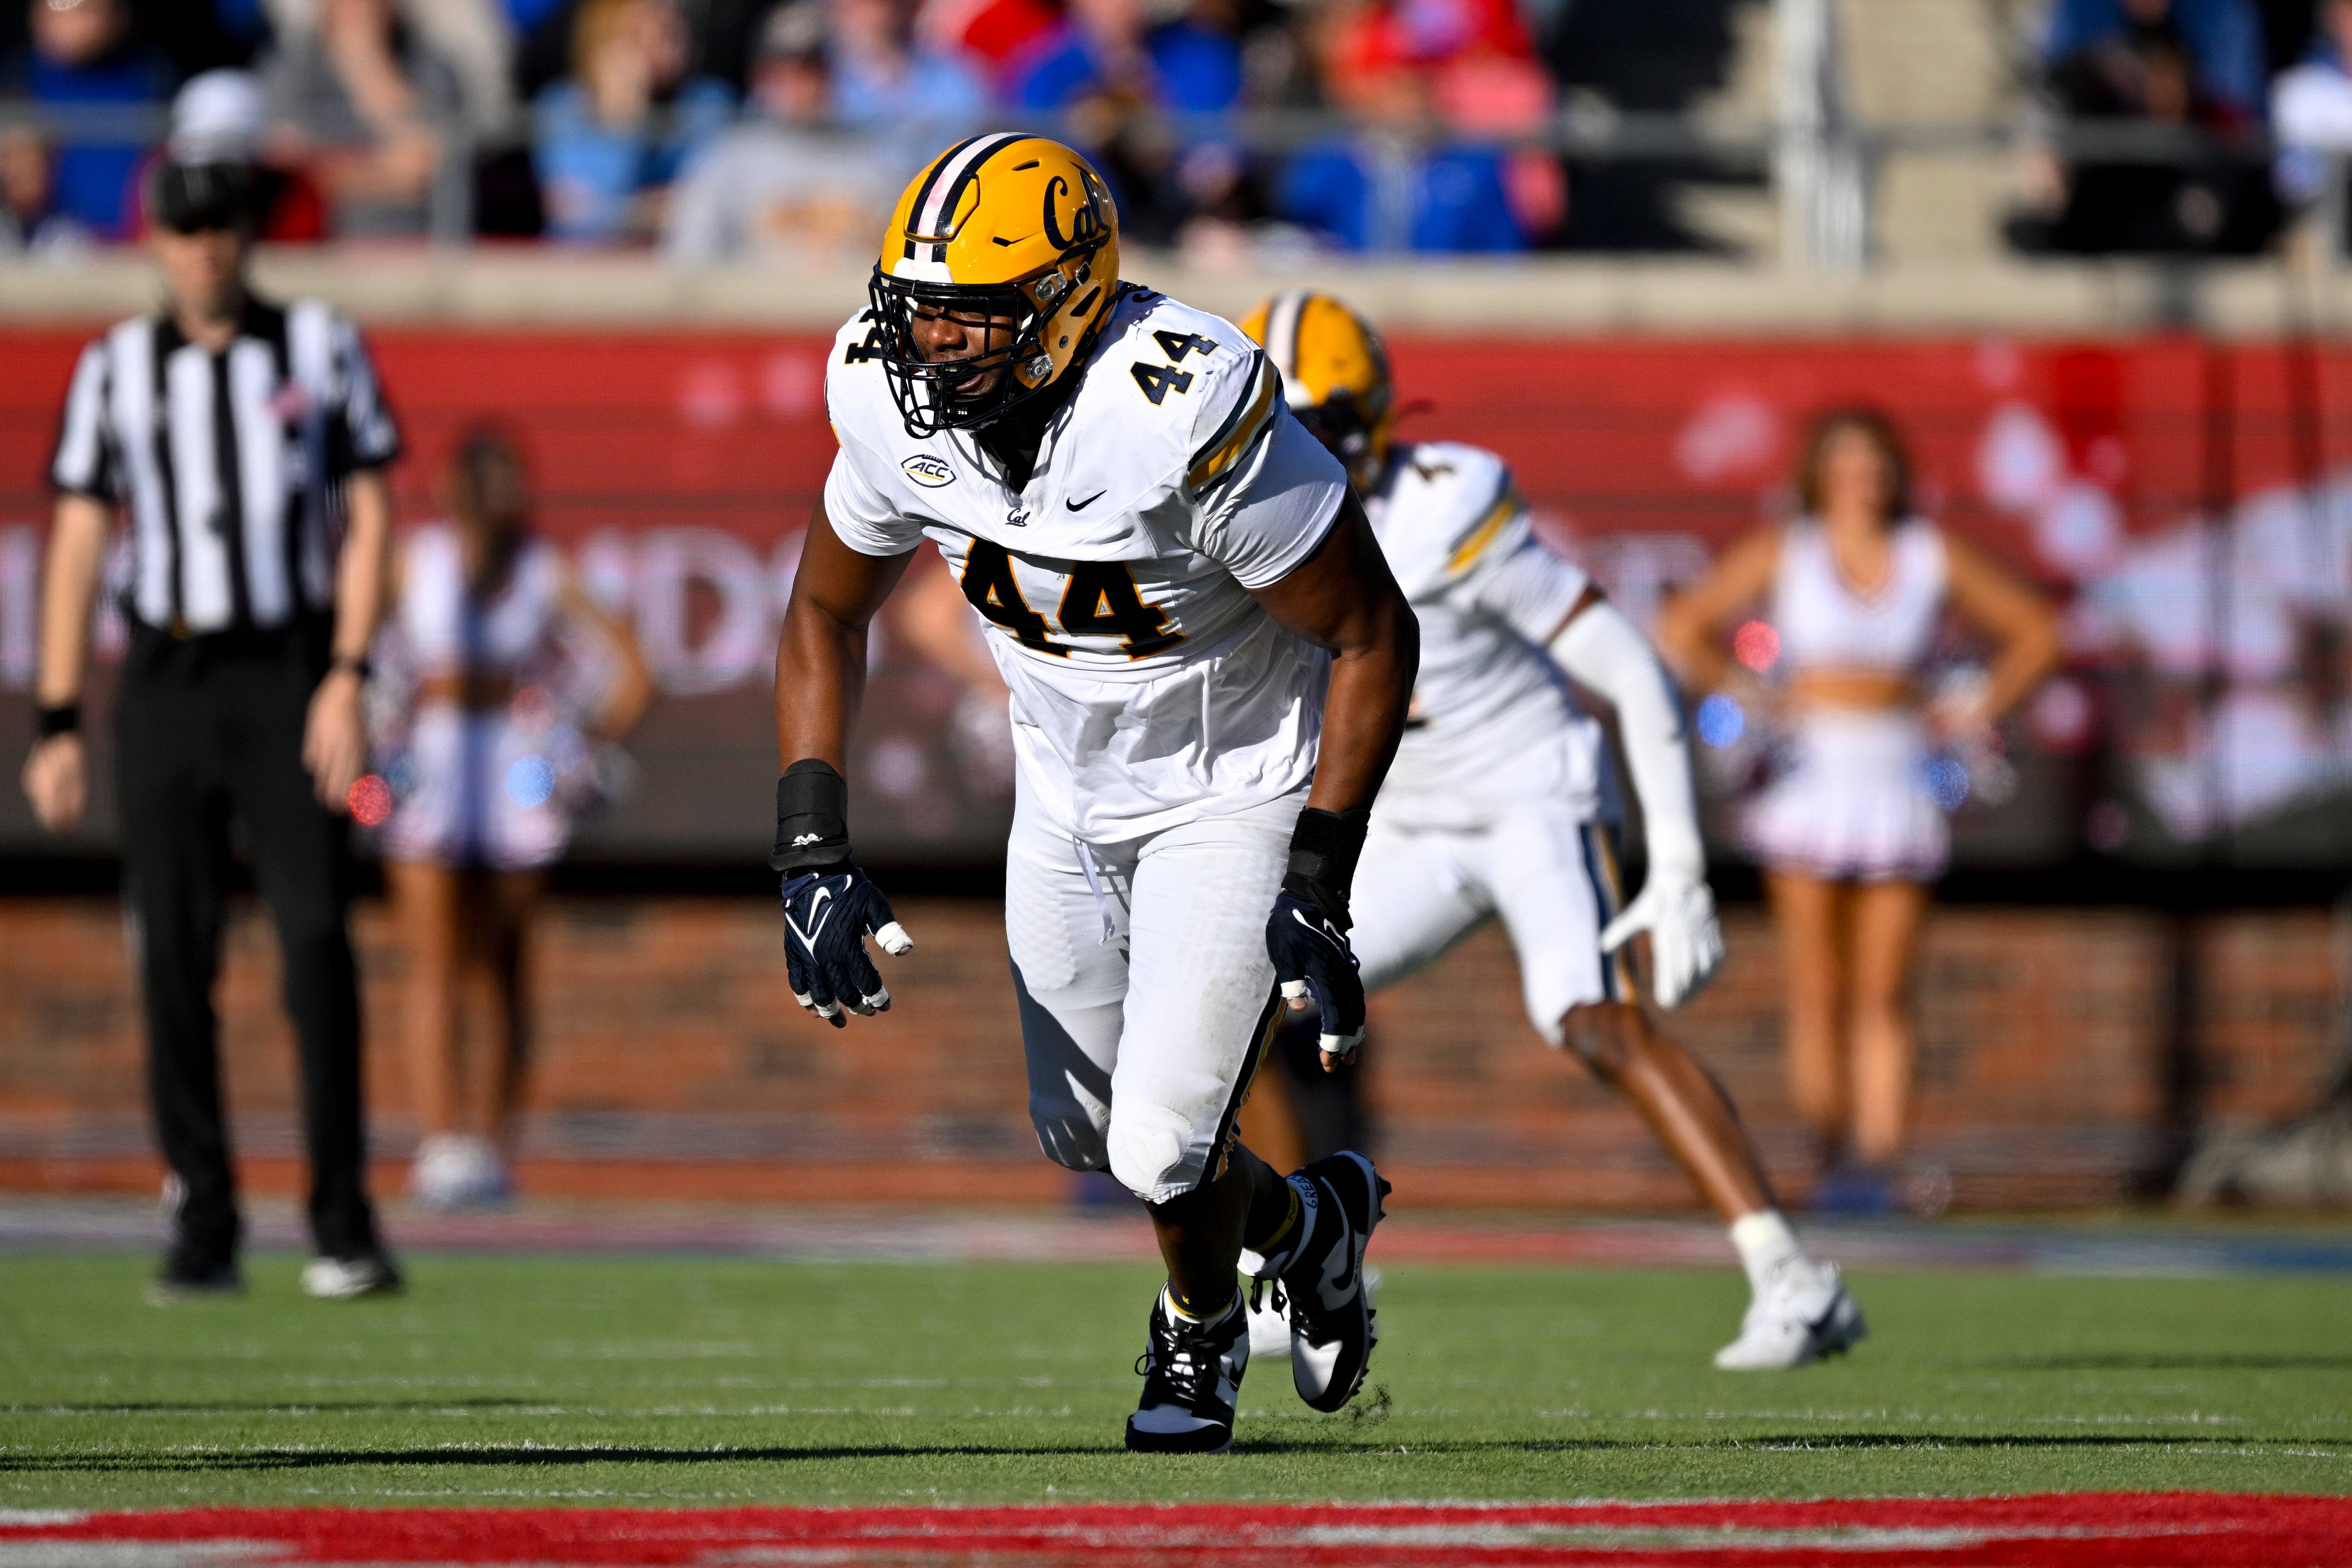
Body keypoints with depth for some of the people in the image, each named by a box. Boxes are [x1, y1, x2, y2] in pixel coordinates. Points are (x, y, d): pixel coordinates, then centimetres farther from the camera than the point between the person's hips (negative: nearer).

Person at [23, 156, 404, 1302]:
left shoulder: (321, 349, 5)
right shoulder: (117, 370, 9)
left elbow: (367, 520, 3)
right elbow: (77, 549, 9)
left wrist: (347, 680, -9)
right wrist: (58, 726, 2)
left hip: (290, 678, -2)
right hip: (166, 681, 2)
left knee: (316, 939, -12)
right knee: (174, 959, 0)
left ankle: (343, 1222, -9)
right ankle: (202, 1228, 7)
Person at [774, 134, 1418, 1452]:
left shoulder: (1187, 417, -35)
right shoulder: (898, 405, -17)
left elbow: (1374, 637, -23)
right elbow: (826, 614, 2)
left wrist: (1318, 890, -24)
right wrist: (814, 854, -8)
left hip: (1237, 793, -6)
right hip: (1070, 791, 6)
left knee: (1160, 1153, -12)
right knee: (1082, 1133, 15)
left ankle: (1200, 1328, 24)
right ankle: (1311, 1224, 46)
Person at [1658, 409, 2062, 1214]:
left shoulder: (1936, 559, 8)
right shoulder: (1782, 552, 4)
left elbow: (2035, 632, 17)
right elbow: (1682, 626, 5)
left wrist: (1977, 710, 7)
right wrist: (1750, 696, -1)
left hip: (1896, 778, 1)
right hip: (1810, 777, -1)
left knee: (1882, 996, -5)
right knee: (1817, 995, -4)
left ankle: (1880, 1167, -10)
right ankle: (1833, 1160, 3)